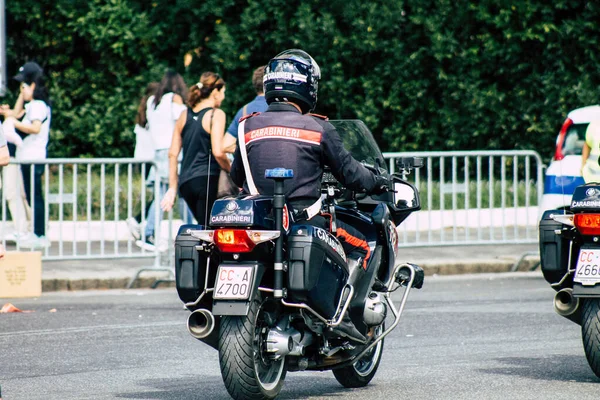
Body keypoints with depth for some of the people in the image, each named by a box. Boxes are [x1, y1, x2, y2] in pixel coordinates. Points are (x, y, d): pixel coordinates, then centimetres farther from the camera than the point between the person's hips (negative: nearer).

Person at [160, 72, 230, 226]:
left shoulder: (185, 115, 13)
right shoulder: (216, 114, -6)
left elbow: (173, 153, 13)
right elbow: (218, 152, -16)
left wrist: (172, 187, 16)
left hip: (185, 183, 7)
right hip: (207, 179, -7)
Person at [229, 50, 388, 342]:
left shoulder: (248, 127, 5)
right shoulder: (318, 128, -3)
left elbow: (236, 177, 16)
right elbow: (348, 172, 3)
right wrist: (378, 183, 22)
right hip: (305, 220, -4)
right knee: (360, 247, 13)